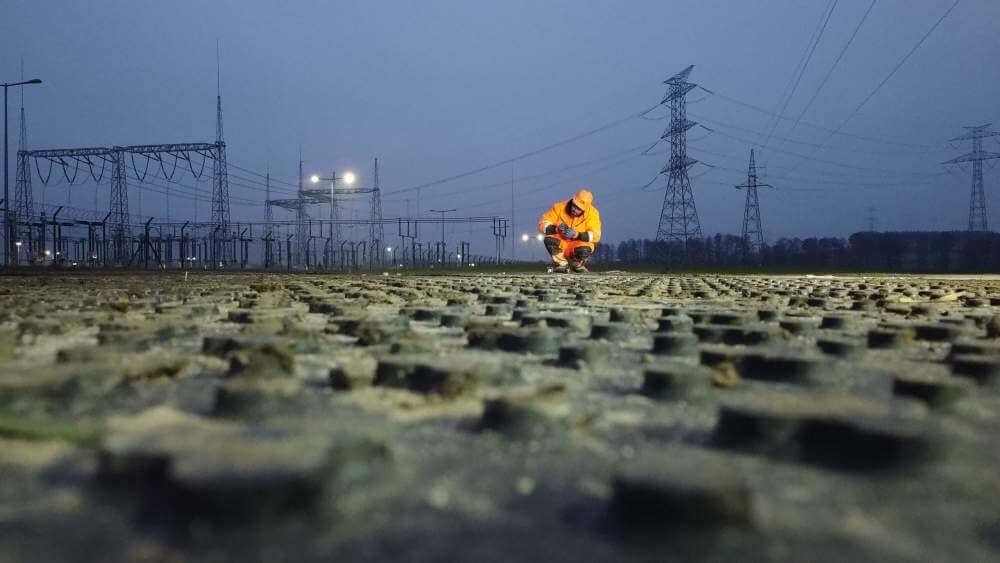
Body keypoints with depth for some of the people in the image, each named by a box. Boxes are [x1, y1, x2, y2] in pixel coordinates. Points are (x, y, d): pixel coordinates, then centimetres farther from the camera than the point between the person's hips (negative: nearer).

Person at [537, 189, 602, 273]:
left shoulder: (592, 213, -12)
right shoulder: (560, 207, -11)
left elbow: (596, 236, -19)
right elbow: (542, 225, -12)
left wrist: (576, 234, -33)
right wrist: (556, 229, -32)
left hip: (579, 245, -1)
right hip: (561, 245, 1)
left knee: (584, 251, -35)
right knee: (549, 240, -29)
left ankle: (578, 265, 3)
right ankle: (562, 265, -4)